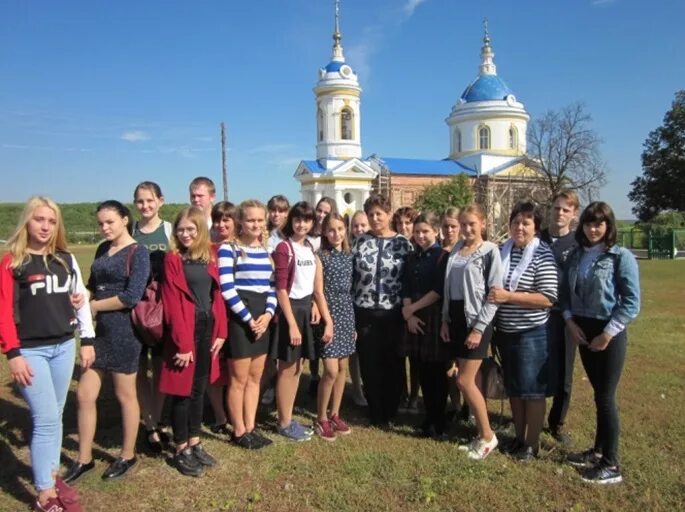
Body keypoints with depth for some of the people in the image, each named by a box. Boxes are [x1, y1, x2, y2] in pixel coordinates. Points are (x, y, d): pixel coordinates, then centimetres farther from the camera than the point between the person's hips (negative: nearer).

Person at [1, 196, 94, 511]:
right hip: (31, 350, -4)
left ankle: (52, 476, 29)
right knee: (47, 419, -5)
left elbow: (81, 301, 10)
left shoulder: (67, 259, 6)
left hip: (64, 347, 4)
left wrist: (87, 340, 9)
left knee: (55, 416, 14)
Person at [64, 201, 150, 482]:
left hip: (124, 331, -7)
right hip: (100, 330, 7)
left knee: (125, 396, 7)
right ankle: (84, 459, 26)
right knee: (84, 394, 10)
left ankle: (128, 456, 26)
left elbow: (131, 296, -20)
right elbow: (94, 284, 15)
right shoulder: (103, 249, 10)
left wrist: (92, 306, -11)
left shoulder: (138, 252, -11)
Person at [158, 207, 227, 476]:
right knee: (183, 390, 4)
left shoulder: (210, 258, 8)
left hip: (208, 328, 6)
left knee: (200, 388, 15)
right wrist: (182, 344, -16)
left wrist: (220, 331, 2)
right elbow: (172, 304, -13)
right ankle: (182, 450, 19)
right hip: (185, 331, -5)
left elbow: (217, 296, 8)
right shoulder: (172, 259, -8)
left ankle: (195, 443, 28)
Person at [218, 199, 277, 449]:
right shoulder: (228, 248, -8)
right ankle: (239, 431, 18)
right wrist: (248, 319, -15)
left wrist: (268, 314, -4)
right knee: (239, 379, 4)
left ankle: (250, 427, 25)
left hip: (262, 319, 6)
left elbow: (272, 286, 13)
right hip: (239, 319, -6)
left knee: (255, 377, 13)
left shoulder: (267, 250, 12)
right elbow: (227, 289, -15)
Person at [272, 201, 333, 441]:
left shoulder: (310, 248, 10)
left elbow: (317, 289, 11)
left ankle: (288, 419, 27)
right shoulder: (284, 248, -13)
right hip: (290, 309, -7)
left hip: (306, 309, 8)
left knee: (297, 368, 14)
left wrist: (328, 320, 6)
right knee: (287, 369, 3)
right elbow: (281, 289, -16)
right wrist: (292, 324, -19)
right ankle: (284, 423, 17)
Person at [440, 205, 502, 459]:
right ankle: (481, 433, 23)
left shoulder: (490, 251, -8)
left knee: (464, 381, -6)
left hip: (477, 320, -6)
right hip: (456, 318, 6)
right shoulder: (456, 249, 10)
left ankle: (488, 436, 12)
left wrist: (479, 328, -16)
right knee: (468, 380, 10)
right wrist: (445, 319, 8)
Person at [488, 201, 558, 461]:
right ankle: (519, 437, 31)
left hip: (531, 334, -6)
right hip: (505, 331, 6)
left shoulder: (542, 254, -12)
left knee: (532, 390, 5)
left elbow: (548, 298, -19)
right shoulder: (502, 250, 5)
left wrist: (508, 297, -23)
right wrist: (493, 297, 0)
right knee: (513, 388, 16)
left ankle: (532, 443, 20)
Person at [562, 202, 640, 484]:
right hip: (582, 332, 5)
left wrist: (607, 334, -14)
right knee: (599, 394, 16)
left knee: (606, 397, 0)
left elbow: (632, 302, -12)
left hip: (609, 334, -5)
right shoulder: (576, 255, 7)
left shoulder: (621, 256, -10)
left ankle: (611, 465, 12)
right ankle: (598, 450, 29)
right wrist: (570, 321, -4)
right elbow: (566, 291, 11)